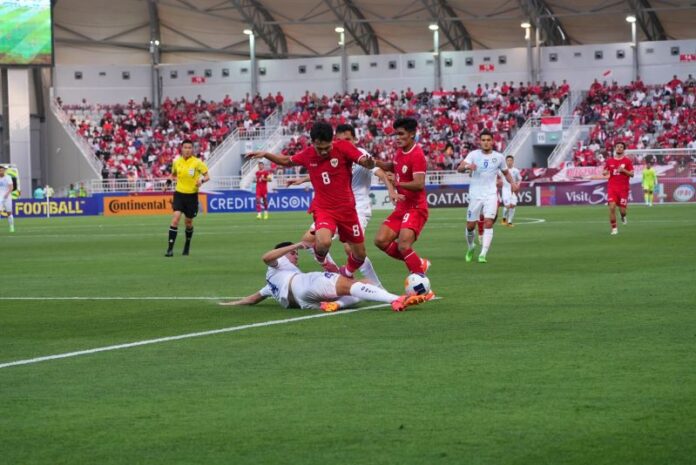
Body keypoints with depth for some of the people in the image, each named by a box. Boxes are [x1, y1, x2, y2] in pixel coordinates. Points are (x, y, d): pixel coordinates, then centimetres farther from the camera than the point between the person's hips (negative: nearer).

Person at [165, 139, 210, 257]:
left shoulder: (197, 162, -8)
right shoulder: (177, 162, 1)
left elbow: (207, 176, -6)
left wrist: (202, 180, -28)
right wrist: (173, 178, -2)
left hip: (192, 195, -1)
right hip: (179, 194, 1)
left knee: (188, 223, 11)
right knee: (175, 219, -17)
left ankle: (187, 246, 38)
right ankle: (170, 248, -17)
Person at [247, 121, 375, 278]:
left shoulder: (343, 147, -11)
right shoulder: (308, 154, -3)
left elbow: (367, 163, -19)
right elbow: (287, 161, 17)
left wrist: (369, 162, -43)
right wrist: (265, 154, 6)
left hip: (346, 209, 1)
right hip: (323, 208, -1)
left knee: (360, 255, 9)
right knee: (323, 243, -32)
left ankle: (346, 274, 44)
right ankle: (320, 258, 5)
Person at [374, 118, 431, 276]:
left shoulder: (417, 155, -18)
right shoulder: (400, 151, 7)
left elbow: (419, 184, -28)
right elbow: (393, 166, 30)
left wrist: (398, 183, -42)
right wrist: (377, 163, 12)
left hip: (415, 208, -9)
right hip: (401, 207, 9)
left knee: (403, 246, -24)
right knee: (381, 241, -1)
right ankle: (419, 264, 12)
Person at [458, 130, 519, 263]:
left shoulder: (499, 157, 4)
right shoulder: (474, 155, -2)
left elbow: (506, 172, 21)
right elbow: (459, 168, -14)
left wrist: (512, 183, 1)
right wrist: (467, 166, -37)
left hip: (491, 195, 0)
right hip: (475, 195, 0)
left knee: (488, 223, -16)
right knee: (470, 226, 5)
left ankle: (483, 254, -17)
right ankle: (471, 246, 34)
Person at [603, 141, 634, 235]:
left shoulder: (627, 161, 2)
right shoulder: (609, 160, 8)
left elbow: (632, 174, -1)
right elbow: (604, 172, 17)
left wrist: (623, 170, -17)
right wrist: (606, 172, -6)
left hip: (623, 188, -1)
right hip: (612, 187, 1)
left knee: (622, 209, -2)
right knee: (612, 207, -14)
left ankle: (623, 216, 37)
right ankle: (614, 228, -4)